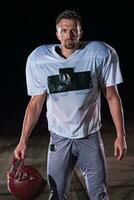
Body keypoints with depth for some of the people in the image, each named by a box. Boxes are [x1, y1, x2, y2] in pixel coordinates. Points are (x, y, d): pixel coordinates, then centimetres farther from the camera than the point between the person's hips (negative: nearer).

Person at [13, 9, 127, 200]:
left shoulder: (100, 53, -12)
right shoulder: (39, 59, -8)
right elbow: (36, 103, -1)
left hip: (91, 136, 0)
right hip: (59, 138, 1)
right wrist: (23, 141, -6)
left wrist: (121, 135, -6)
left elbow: (112, 96, -4)